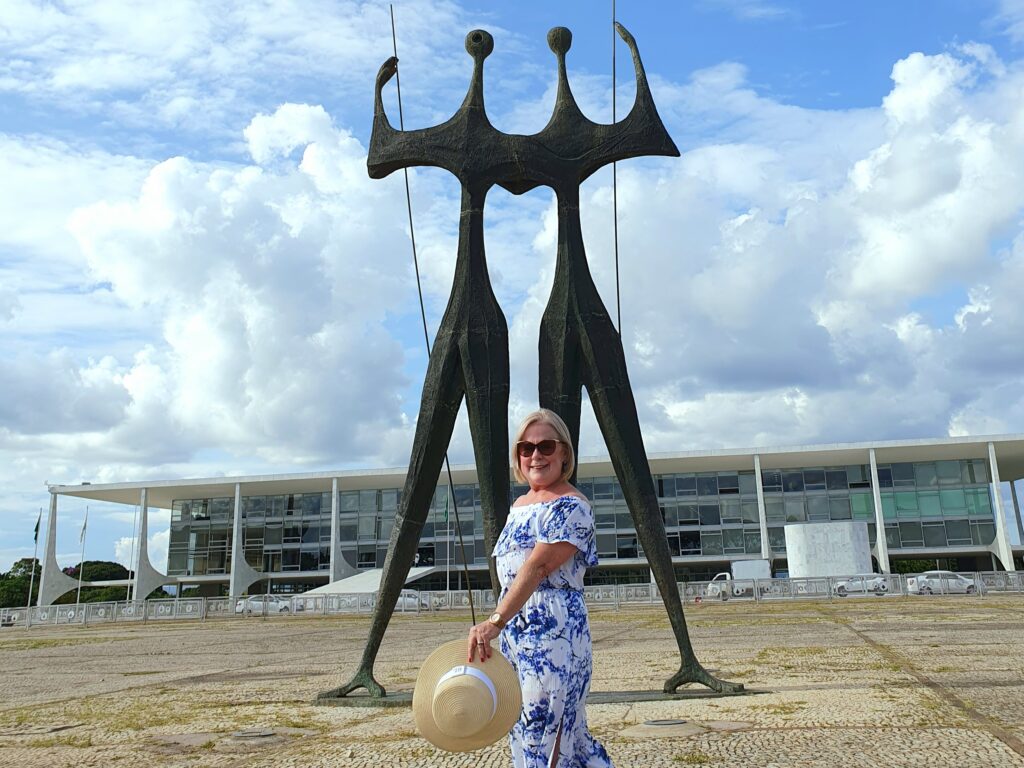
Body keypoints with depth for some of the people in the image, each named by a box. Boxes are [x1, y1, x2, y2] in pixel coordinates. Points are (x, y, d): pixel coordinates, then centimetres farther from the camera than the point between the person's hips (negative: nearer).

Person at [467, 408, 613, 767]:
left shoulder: (571, 506, -11)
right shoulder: (519, 505, 16)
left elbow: (538, 566, -23)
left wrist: (495, 621, -32)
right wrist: (498, 625, 15)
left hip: (555, 630, -9)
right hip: (515, 631, 9)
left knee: (546, 733, -7)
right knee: (524, 733, 14)